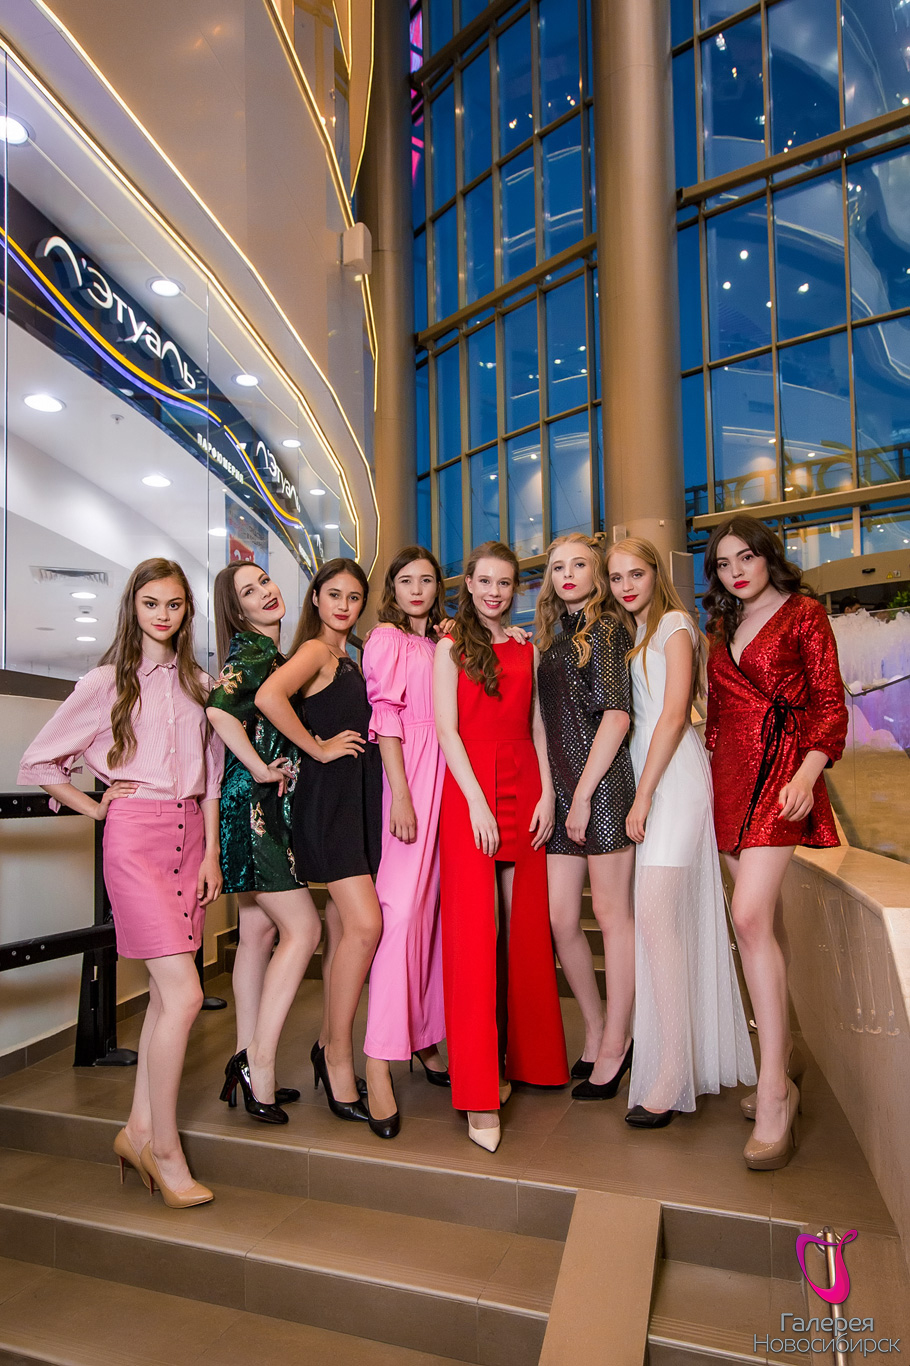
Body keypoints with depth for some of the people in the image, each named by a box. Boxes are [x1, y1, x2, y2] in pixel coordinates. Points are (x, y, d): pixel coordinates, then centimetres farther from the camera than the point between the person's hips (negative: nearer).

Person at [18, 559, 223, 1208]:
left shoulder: (199, 683, 12)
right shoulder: (107, 684, 0)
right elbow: (39, 761, 5)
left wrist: (211, 851, 8)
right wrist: (94, 808, 2)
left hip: (191, 833, 5)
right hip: (135, 837, -5)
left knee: (167, 992, 8)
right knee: (184, 992, -11)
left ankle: (140, 1128, 22)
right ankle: (164, 1146, 5)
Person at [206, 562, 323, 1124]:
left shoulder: (273, 653, 15)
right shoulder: (252, 652, -13)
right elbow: (220, 707, -30)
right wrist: (260, 768, -22)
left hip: (268, 808, 9)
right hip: (254, 804, -9)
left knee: (260, 930, 12)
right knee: (303, 929, -8)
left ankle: (248, 1065, 20)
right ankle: (260, 1064, -3)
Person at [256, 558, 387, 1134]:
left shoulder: (351, 659, 20)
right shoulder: (314, 650, -7)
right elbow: (269, 696, -26)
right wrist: (319, 748, -16)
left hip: (361, 795, 9)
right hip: (327, 797, -9)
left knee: (352, 926, 10)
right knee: (365, 923, -15)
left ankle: (331, 1046, 24)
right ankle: (339, 1055, 0)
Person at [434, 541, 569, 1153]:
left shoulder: (527, 651, 16)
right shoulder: (451, 648, 5)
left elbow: (538, 728, 13)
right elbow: (447, 729, -4)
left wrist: (547, 793, 1)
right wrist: (478, 802, -13)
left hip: (523, 791, 4)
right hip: (469, 791, -4)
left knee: (524, 929, 7)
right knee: (474, 932, -7)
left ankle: (516, 1059, 23)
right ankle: (479, 1093, -3)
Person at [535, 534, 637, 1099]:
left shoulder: (605, 629, -2)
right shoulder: (555, 638, 19)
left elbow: (616, 714, -12)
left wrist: (585, 791, -15)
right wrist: (554, 792, 11)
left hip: (603, 782, -7)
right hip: (561, 788, 7)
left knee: (612, 912, 1)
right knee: (561, 918, 6)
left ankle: (614, 1047, 13)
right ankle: (596, 1031, 24)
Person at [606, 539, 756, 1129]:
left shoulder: (675, 625, -2)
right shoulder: (630, 637, 22)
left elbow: (674, 715, -11)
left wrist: (643, 795, -13)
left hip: (675, 777, -7)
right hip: (643, 776, 7)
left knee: (655, 912, -14)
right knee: (659, 914, 5)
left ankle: (669, 1078, -10)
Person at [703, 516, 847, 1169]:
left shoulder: (803, 614, 1)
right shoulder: (722, 630, 18)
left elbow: (829, 702, -6)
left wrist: (807, 773, -18)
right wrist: (714, 771, 12)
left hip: (780, 770, -6)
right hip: (731, 776, 6)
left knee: (750, 916, -18)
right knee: (767, 920, 9)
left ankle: (774, 1091, -11)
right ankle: (785, 1064, 21)